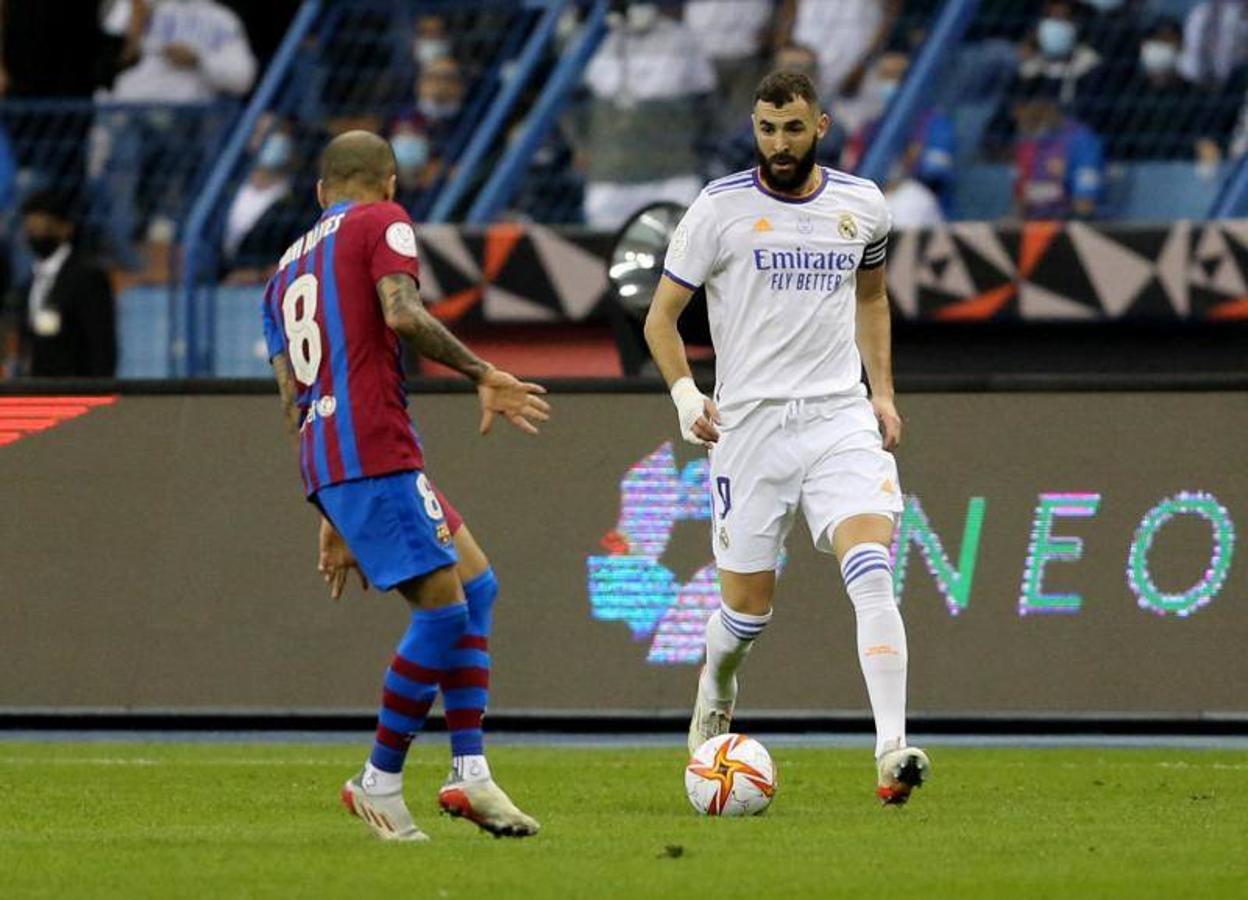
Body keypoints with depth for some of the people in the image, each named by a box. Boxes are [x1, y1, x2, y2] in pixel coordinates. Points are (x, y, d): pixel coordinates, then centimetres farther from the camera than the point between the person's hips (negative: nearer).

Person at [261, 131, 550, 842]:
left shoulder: (288, 269, 27)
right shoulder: (382, 222, 5)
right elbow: (401, 314, -15)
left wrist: (335, 515, 24)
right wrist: (483, 374, -8)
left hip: (325, 459, 9)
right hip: (375, 448, -9)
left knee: (477, 587, 12)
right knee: (443, 609, -6)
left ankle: (470, 771, 4)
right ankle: (381, 781, -1)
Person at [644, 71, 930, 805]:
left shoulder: (861, 205, 8)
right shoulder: (721, 208, -2)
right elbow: (661, 315, 4)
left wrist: (883, 392, 15)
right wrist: (685, 393, -11)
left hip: (842, 419, 2)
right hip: (750, 426, -1)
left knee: (873, 573, -20)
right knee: (749, 609, 4)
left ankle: (892, 750, -28)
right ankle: (716, 696, 39)